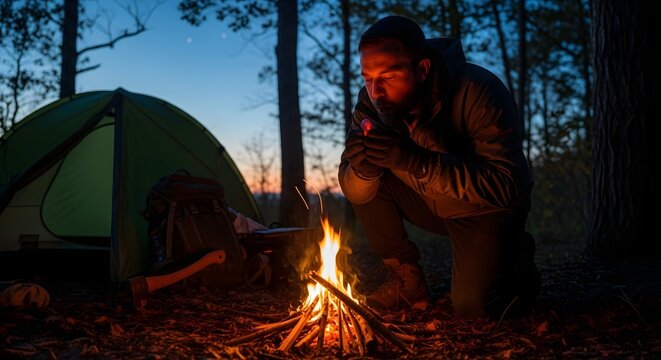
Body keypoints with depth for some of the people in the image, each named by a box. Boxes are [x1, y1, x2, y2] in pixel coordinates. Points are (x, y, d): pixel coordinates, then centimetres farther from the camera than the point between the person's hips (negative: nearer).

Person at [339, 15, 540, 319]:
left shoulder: (478, 92, -30)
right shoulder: (372, 100, -15)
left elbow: (506, 187, -37)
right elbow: (356, 193, -14)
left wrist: (414, 159, -46)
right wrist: (364, 167, -39)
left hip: (484, 208, -4)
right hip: (430, 201, 5)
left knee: (473, 306, -22)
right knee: (362, 181, -17)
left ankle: (515, 258, 12)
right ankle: (407, 280, -1)